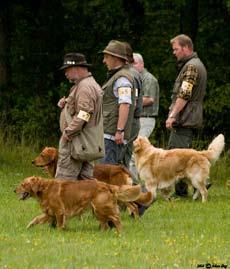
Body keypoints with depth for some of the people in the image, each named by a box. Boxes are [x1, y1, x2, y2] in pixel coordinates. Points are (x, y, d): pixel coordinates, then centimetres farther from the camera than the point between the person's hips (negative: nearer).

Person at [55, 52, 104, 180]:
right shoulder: (90, 84, 20)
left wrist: (67, 133, -17)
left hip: (77, 143, -11)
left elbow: (83, 116, -23)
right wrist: (65, 104, 6)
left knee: (63, 181, -11)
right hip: (86, 144, 11)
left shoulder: (85, 87, -14)